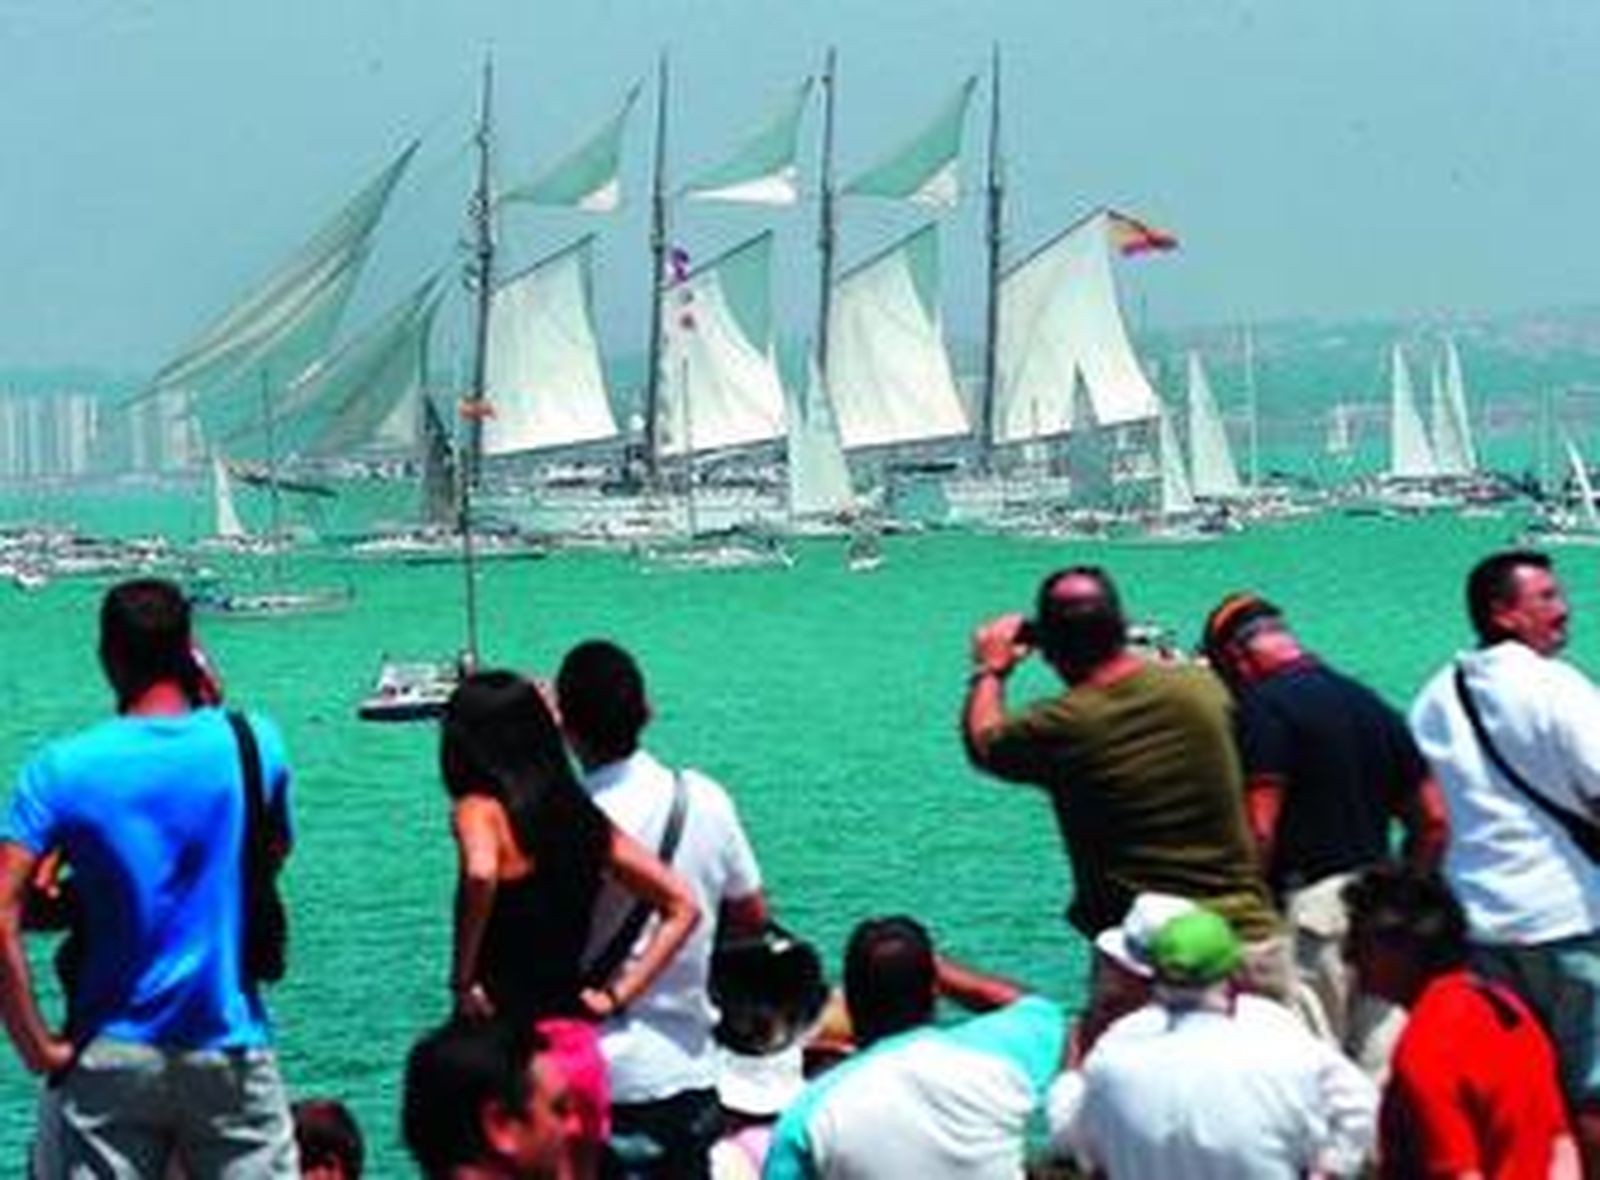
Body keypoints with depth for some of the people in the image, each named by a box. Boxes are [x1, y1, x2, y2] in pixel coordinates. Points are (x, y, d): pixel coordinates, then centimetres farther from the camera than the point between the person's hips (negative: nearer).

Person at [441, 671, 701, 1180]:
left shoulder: (480, 808, -7)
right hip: (580, 1049, 6)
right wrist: (616, 994, 9)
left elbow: (480, 873, -30)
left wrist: (462, 978, -18)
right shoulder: (585, 817, 10)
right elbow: (682, 906, 12)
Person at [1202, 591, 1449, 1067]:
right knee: (1384, 1075, 8)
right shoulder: (1370, 702, 16)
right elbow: (1434, 822, 15)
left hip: (1307, 907, -8)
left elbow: (1259, 832, -16)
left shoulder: (1264, 708, -8)